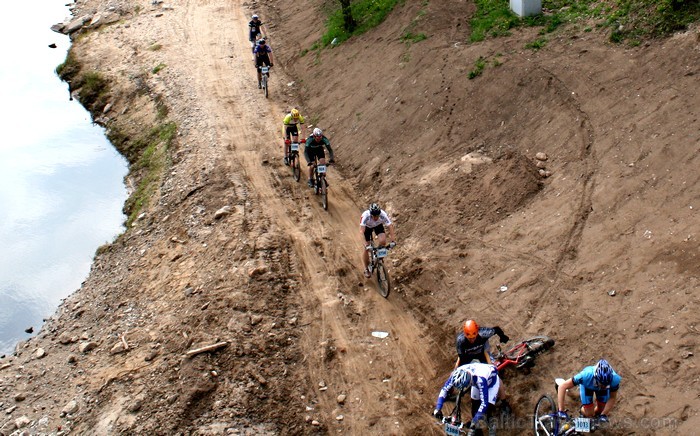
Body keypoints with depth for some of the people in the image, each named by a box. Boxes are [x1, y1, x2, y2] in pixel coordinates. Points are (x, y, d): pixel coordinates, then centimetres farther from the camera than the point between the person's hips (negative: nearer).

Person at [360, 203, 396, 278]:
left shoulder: (383, 215, -36)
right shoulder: (365, 216, -40)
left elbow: (390, 226, -34)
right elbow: (362, 230, -42)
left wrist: (393, 240, -44)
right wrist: (365, 243, -52)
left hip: (378, 225, 1)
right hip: (367, 227, -1)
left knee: (382, 241, -26)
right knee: (366, 249, -6)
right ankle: (366, 269, 13)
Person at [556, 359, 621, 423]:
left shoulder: (614, 379, -40)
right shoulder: (586, 375, -45)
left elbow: (612, 398, -21)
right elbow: (562, 386, -39)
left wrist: (604, 414, -27)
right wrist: (561, 410, -39)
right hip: (587, 385, -2)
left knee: (601, 410, -3)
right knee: (589, 414, -8)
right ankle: (583, 410, 24)